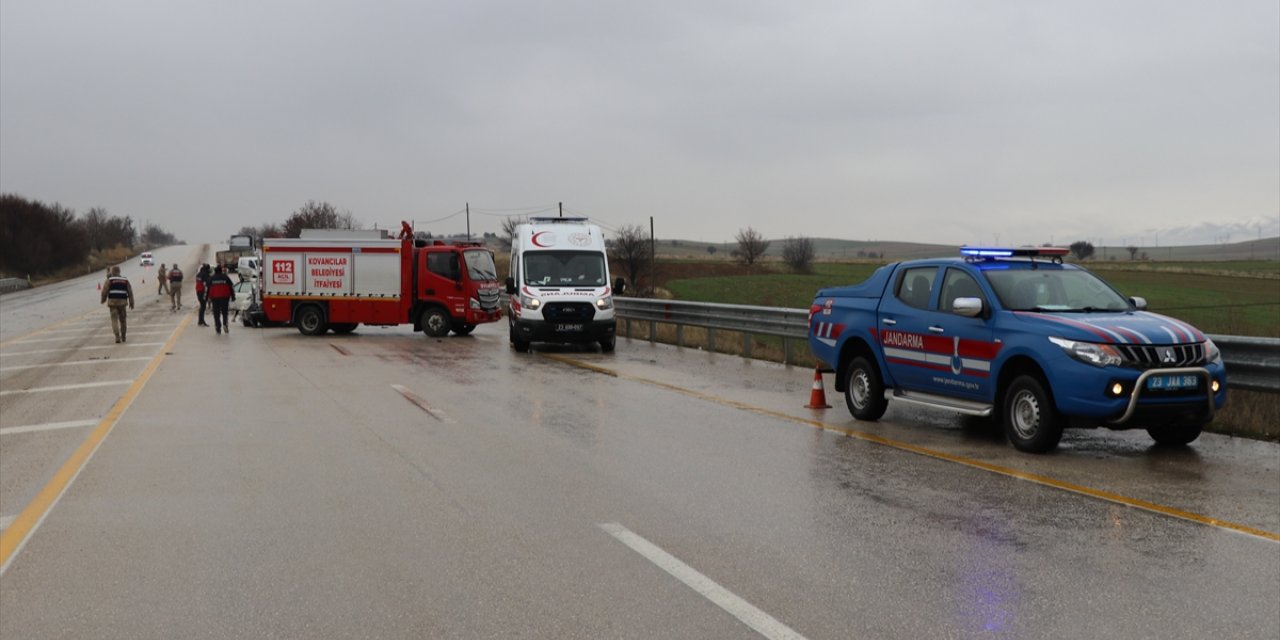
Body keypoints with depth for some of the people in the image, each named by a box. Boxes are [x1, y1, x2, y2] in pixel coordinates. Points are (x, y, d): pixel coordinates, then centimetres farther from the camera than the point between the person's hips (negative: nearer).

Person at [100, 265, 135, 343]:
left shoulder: (109, 280, 0)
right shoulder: (125, 280, 8)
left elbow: (105, 291, -5)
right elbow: (130, 292, 5)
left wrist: (103, 299, 11)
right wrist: (131, 302, 8)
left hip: (112, 302, -2)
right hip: (122, 302, 2)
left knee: (114, 320, -2)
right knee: (123, 319, 15)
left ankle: (117, 337, -15)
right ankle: (123, 336, 25)